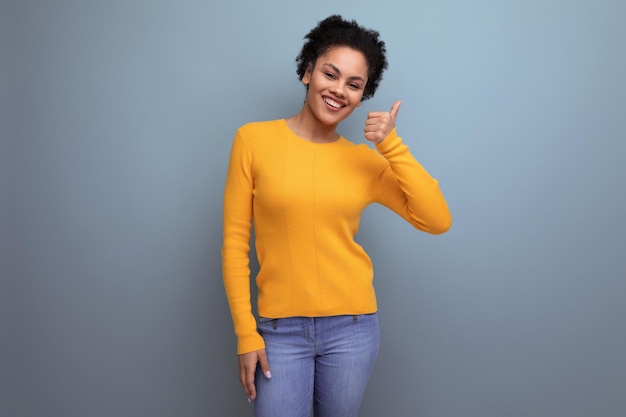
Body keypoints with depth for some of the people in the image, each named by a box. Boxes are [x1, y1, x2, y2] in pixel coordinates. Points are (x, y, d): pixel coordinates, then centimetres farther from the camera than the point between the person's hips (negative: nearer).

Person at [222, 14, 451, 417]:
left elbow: (437, 220, -6)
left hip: (352, 327, 2)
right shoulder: (254, 139, -4)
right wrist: (246, 333, -5)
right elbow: (235, 241, -3)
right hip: (280, 330, -2)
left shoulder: (366, 160, 2)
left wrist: (392, 146, -11)